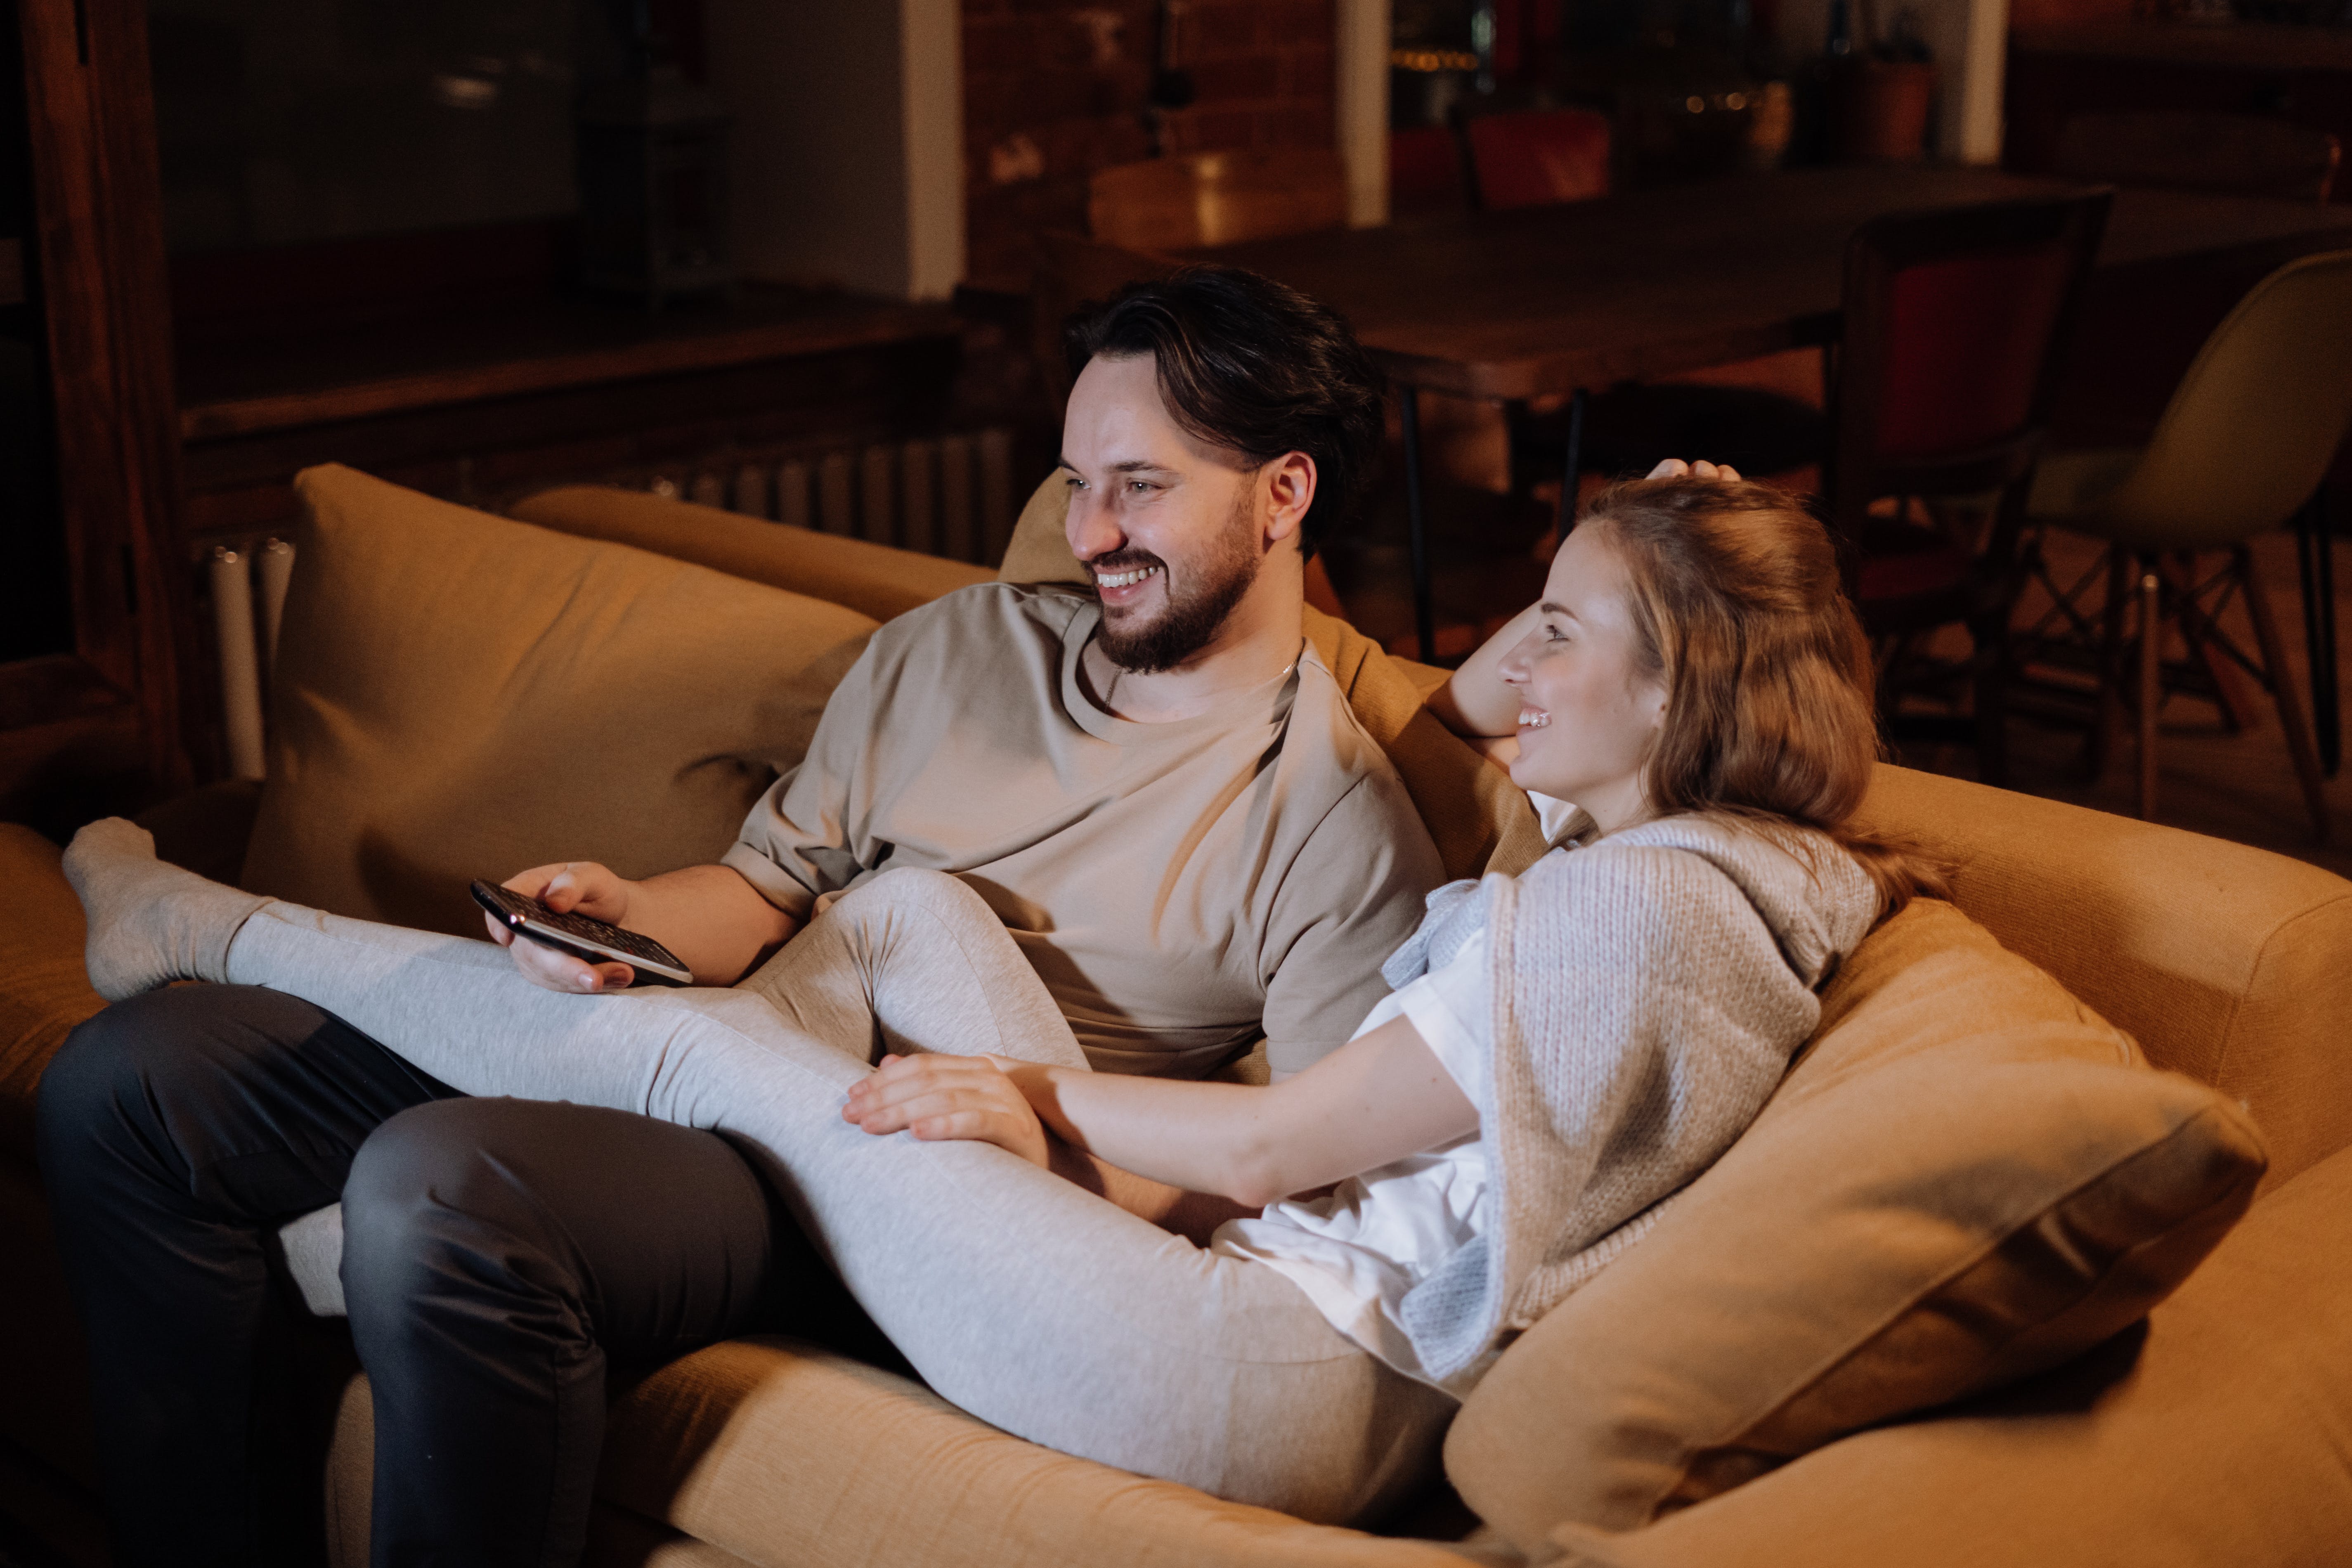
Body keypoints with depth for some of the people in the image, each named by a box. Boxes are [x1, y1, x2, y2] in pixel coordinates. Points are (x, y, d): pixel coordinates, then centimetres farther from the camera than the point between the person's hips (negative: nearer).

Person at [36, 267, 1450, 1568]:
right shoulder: (957, 646, 15)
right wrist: (630, 913, -5)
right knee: (129, 1079, -3)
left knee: (440, 1194, -36)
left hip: (862, 1188, -7)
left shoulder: (1337, 821, -4)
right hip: (726, 1069, 7)